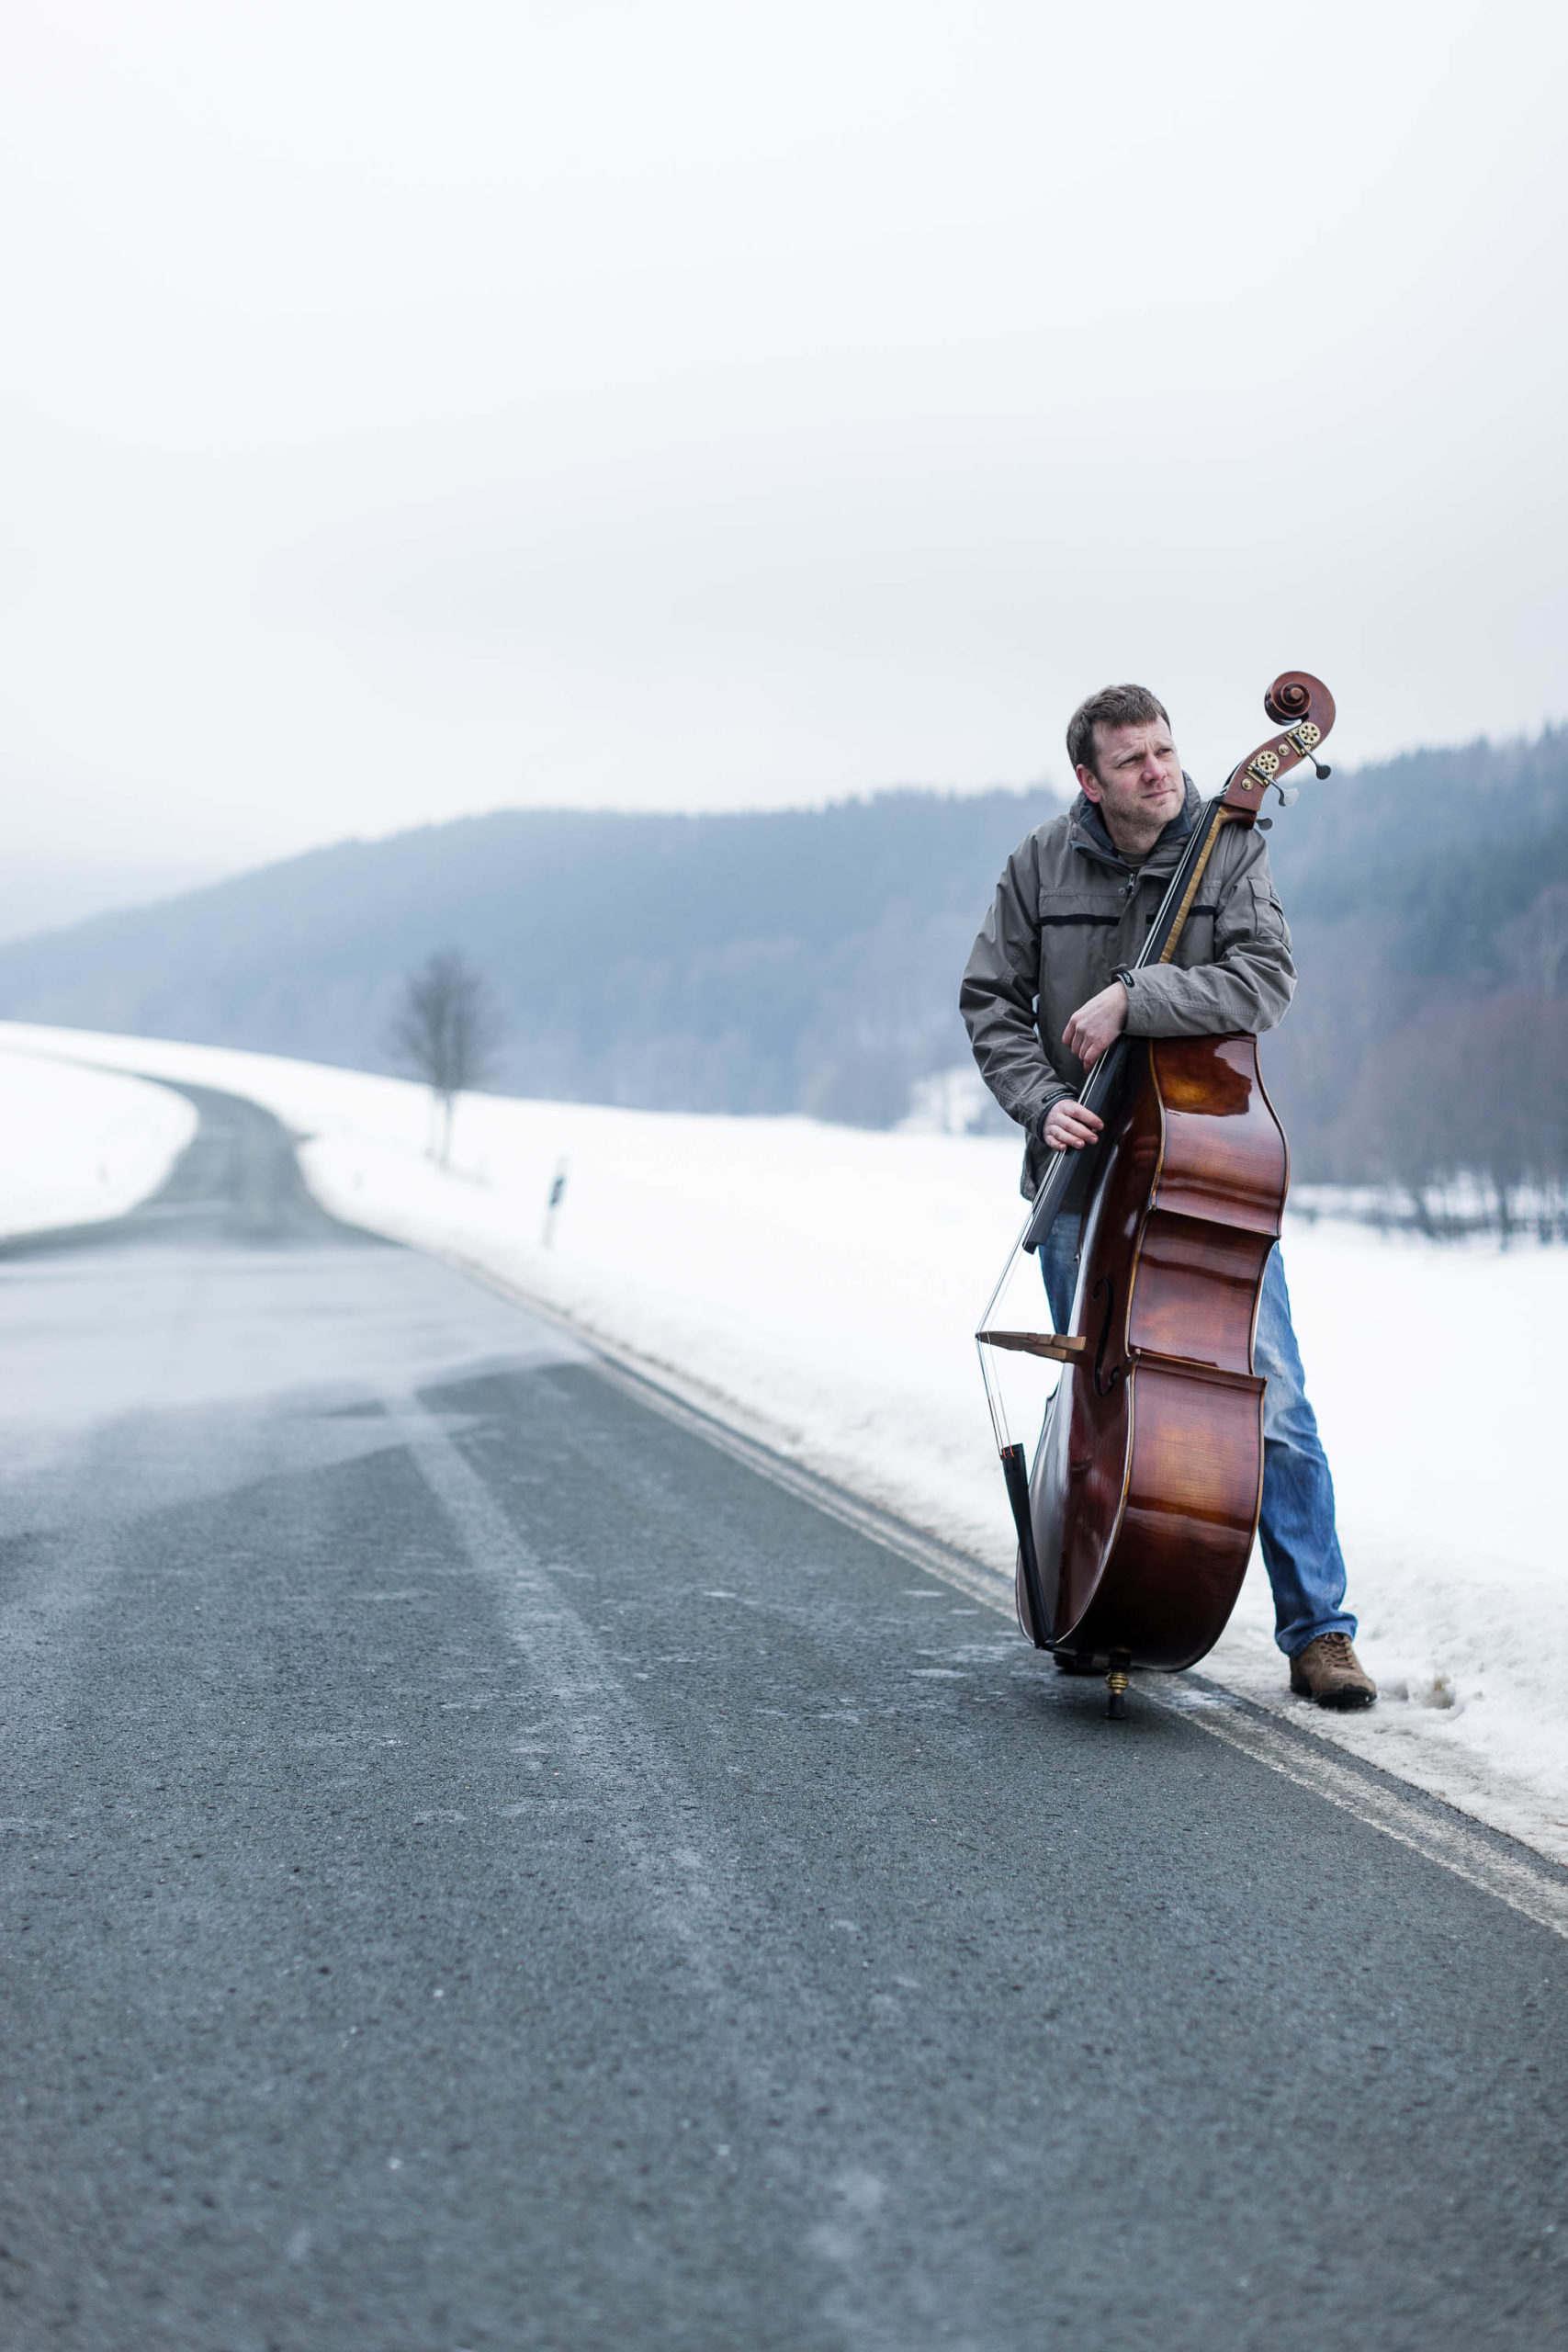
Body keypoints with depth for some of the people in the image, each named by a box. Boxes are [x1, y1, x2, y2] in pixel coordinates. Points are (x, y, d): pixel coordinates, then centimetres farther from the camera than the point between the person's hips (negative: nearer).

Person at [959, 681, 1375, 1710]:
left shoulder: (1232, 851, -6)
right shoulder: (1043, 864, 0)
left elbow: (1266, 984, -21)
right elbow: (991, 1003, 4)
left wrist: (1131, 997, -27)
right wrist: (1043, 1102, -11)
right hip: (1086, 1172, 2)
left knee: (1273, 1403, -6)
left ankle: (1319, 1633, 4)